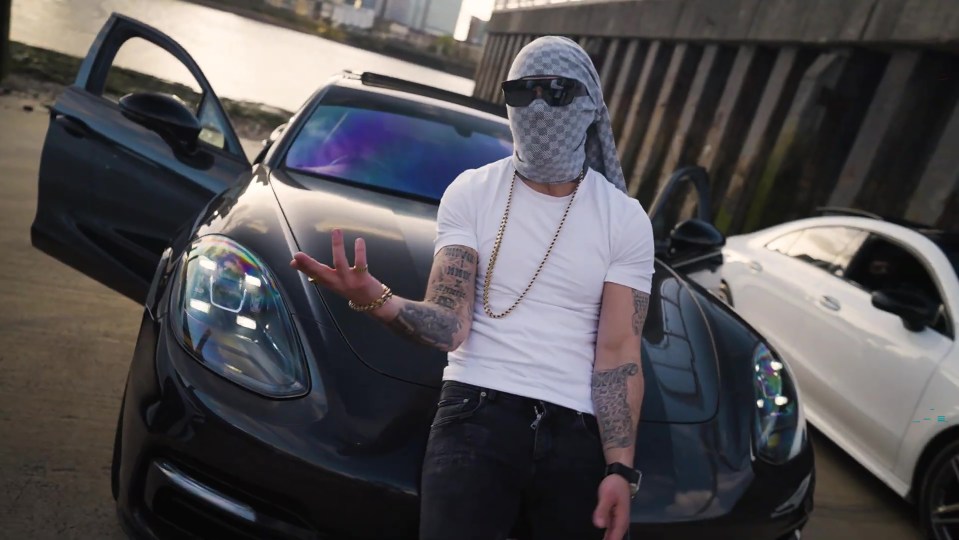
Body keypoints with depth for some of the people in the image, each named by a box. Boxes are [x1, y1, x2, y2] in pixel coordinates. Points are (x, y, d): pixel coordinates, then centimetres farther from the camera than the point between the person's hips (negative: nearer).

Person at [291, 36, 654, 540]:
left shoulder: (626, 219, 3)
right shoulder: (471, 191, 1)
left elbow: (619, 351, -1)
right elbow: (450, 326, -9)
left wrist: (620, 468, -9)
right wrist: (377, 299, -29)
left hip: (577, 432, 2)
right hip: (477, 411, -1)